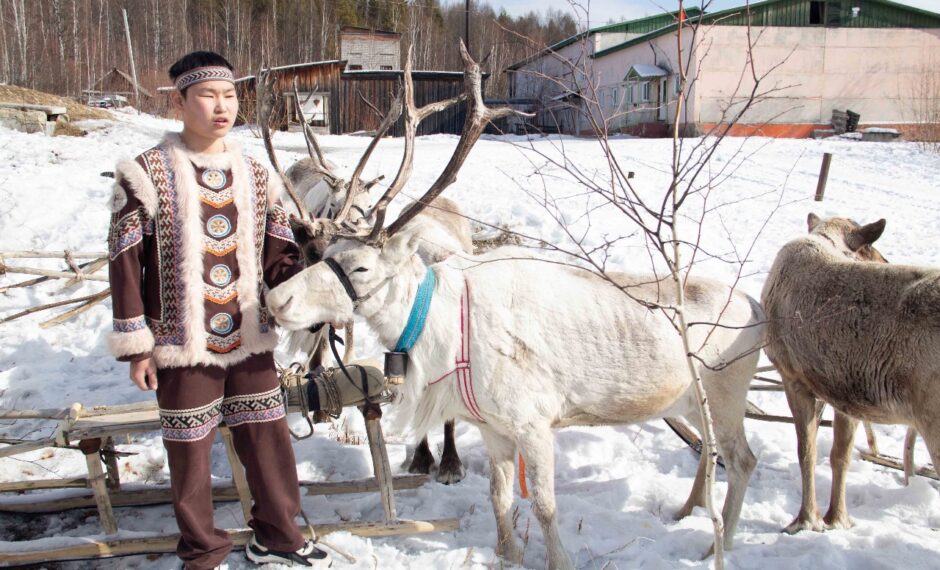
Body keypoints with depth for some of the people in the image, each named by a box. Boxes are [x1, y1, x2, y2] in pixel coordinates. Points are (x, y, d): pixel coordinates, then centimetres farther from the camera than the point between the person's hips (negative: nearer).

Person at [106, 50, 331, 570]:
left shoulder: (254, 175, 5)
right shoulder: (148, 175, -8)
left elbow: (278, 256, 8)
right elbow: (125, 265, -7)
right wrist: (135, 346, -8)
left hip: (250, 341, 4)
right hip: (182, 346, -3)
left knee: (268, 437, 11)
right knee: (190, 449, 9)